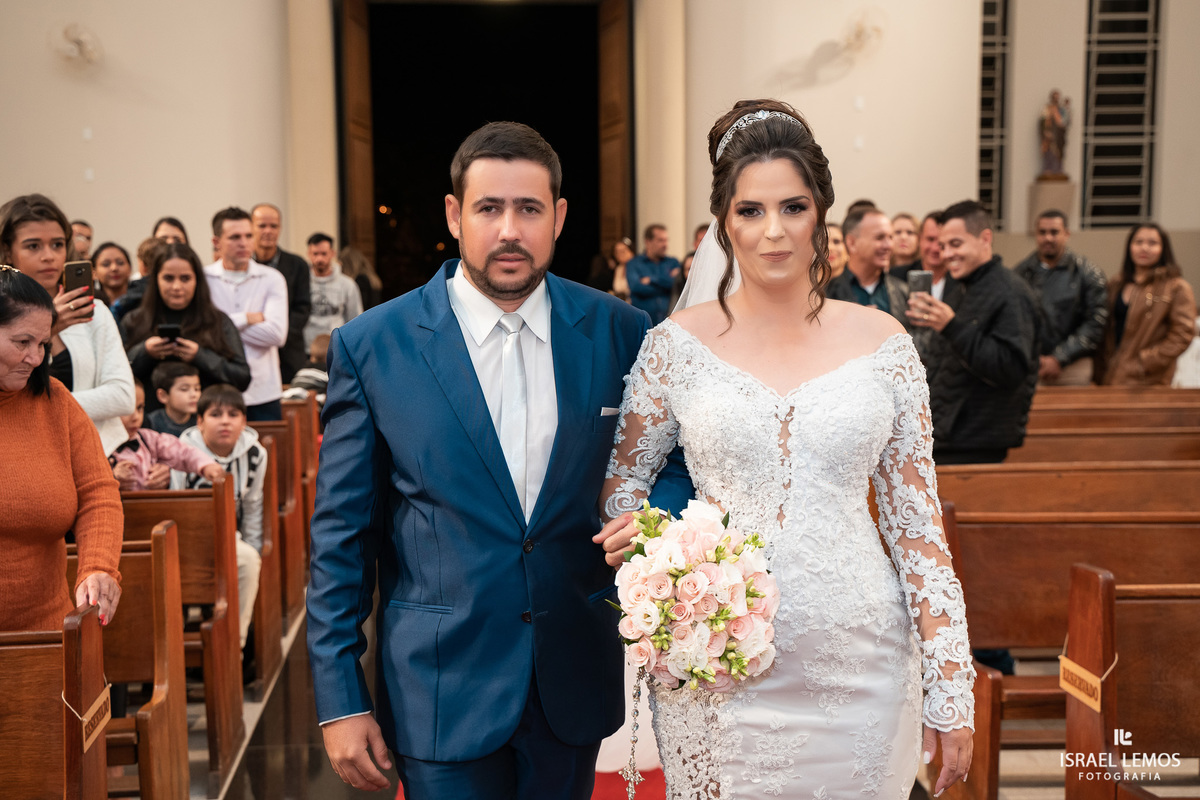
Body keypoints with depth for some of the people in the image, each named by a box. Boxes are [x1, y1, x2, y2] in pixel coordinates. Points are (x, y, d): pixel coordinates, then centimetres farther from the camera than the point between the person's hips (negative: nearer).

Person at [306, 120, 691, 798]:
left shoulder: (620, 331, -3)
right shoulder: (371, 346, -7)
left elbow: (674, 458, 9)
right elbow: (341, 533, -3)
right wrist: (340, 700, -5)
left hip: (575, 685, 3)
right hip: (441, 691, -2)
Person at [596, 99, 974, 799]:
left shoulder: (883, 342, -1)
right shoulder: (677, 345, -2)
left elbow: (916, 513, 1)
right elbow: (624, 480, 9)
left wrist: (952, 694, 0)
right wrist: (638, 536, -14)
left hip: (858, 667, 1)